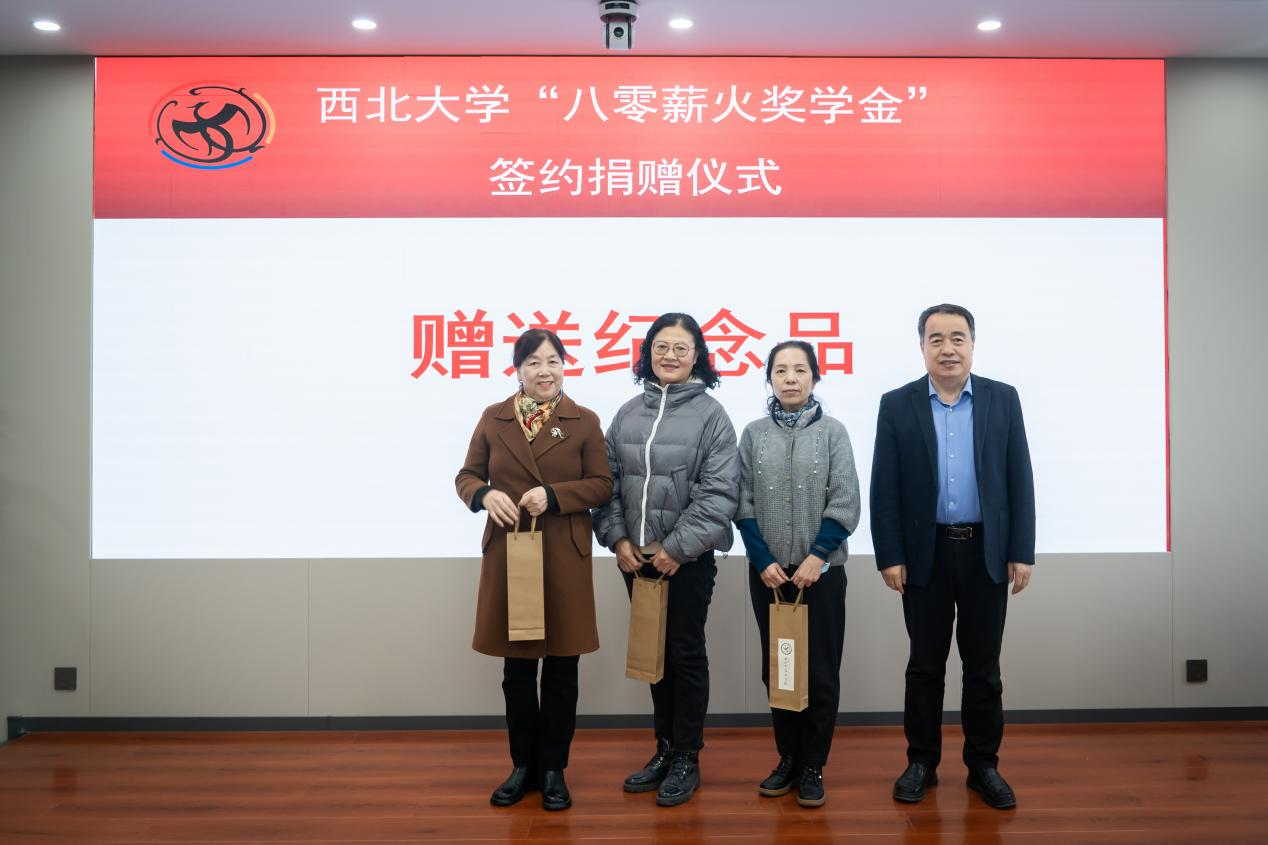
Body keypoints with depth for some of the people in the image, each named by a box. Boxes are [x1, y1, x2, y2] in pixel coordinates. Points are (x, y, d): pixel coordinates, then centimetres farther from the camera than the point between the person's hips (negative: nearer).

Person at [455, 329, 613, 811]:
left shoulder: (585, 422, 2)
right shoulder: (493, 419, 6)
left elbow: (602, 485, -2)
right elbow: (467, 476, 9)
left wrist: (554, 495, -17)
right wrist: (485, 495, -13)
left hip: (564, 559, -1)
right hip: (507, 555, 2)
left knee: (561, 670, 6)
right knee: (516, 669, 11)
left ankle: (554, 770, 21)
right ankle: (523, 766, 26)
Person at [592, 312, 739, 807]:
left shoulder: (710, 414, -7)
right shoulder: (628, 413, 6)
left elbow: (720, 492, -12)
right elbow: (609, 481, 7)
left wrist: (678, 547, -15)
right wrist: (617, 538, -4)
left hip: (687, 557, -4)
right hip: (636, 556, 4)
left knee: (686, 654, 6)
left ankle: (687, 759, 20)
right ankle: (665, 748, 29)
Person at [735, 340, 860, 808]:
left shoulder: (832, 432, -2)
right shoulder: (753, 434, 2)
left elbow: (845, 505, -5)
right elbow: (743, 504, 1)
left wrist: (816, 559, -13)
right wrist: (764, 561, -7)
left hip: (821, 571, -2)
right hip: (768, 571, 2)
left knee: (820, 671, 3)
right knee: (776, 668, 10)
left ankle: (813, 766, 17)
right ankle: (788, 758, 24)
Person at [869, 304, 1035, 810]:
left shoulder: (1003, 399, 3)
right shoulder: (897, 405, 0)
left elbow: (1019, 479, 2)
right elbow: (884, 489, -2)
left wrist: (1022, 552, -3)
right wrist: (888, 556, -7)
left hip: (987, 552, 1)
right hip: (925, 553, 0)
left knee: (983, 665, 9)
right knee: (925, 664, 9)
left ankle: (983, 764, 22)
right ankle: (922, 762, 22)